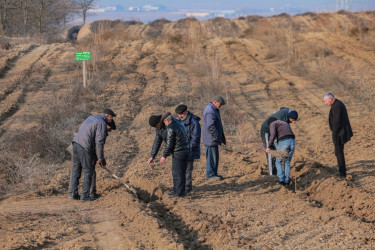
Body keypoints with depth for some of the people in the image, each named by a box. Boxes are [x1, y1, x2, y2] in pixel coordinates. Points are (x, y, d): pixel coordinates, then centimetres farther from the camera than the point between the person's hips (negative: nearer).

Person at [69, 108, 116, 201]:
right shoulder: (102, 123, -8)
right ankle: (85, 195, 2)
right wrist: (100, 158, -8)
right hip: (85, 147, -9)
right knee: (88, 171, 1)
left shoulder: (91, 117, 20)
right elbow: (99, 141, -14)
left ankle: (73, 193, 13)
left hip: (76, 142, 9)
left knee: (76, 169, 13)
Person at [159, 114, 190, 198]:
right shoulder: (181, 125, 15)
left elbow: (169, 144, -15)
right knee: (182, 173, 14)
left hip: (178, 153, -9)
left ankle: (179, 193, -4)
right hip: (186, 151, 9)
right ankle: (176, 191, 23)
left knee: (177, 173, -4)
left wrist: (164, 156, -6)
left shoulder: (171, 129, -13)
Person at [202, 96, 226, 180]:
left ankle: (213, 173, 21)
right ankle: (210, 174, -1)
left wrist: (222, 137, 24)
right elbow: (210, 126, -28)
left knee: (215, 156, 15)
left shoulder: (214, 110, 16)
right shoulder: (210, 111, -20)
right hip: (210, 139, -11)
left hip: (214, 139, 11)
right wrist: (217, 136, -21)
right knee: (211, 156, -5)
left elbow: (217, 124, 24)